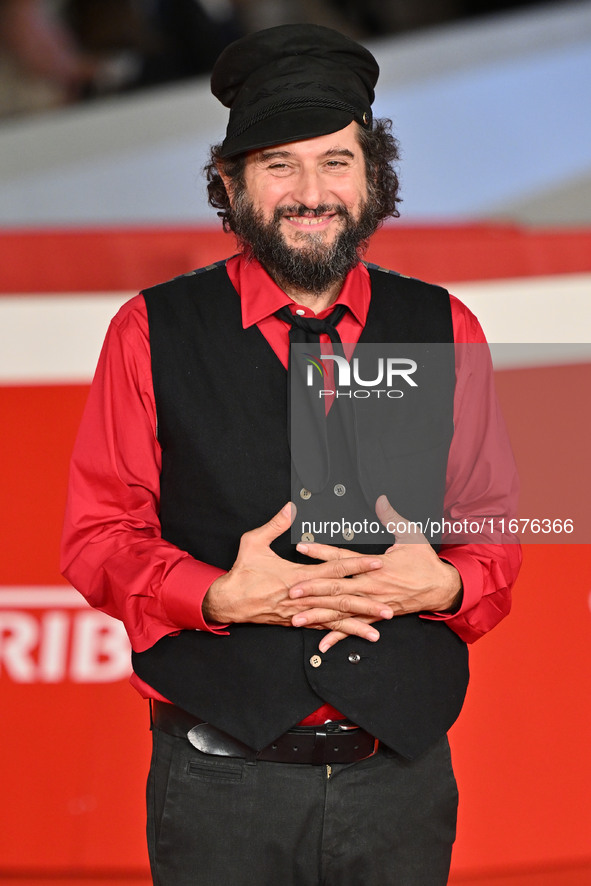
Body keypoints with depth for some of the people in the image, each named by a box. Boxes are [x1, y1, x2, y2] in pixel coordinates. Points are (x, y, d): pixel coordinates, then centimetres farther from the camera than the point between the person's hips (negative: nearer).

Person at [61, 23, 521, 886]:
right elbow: (97, 540, 2)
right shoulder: (152, 332, 2)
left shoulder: (446, 334, 8)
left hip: (404, 778, 2)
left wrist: (441, 586, -11)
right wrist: (223, 597, -15)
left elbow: (495, 537, 12)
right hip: (225, 783, -2)